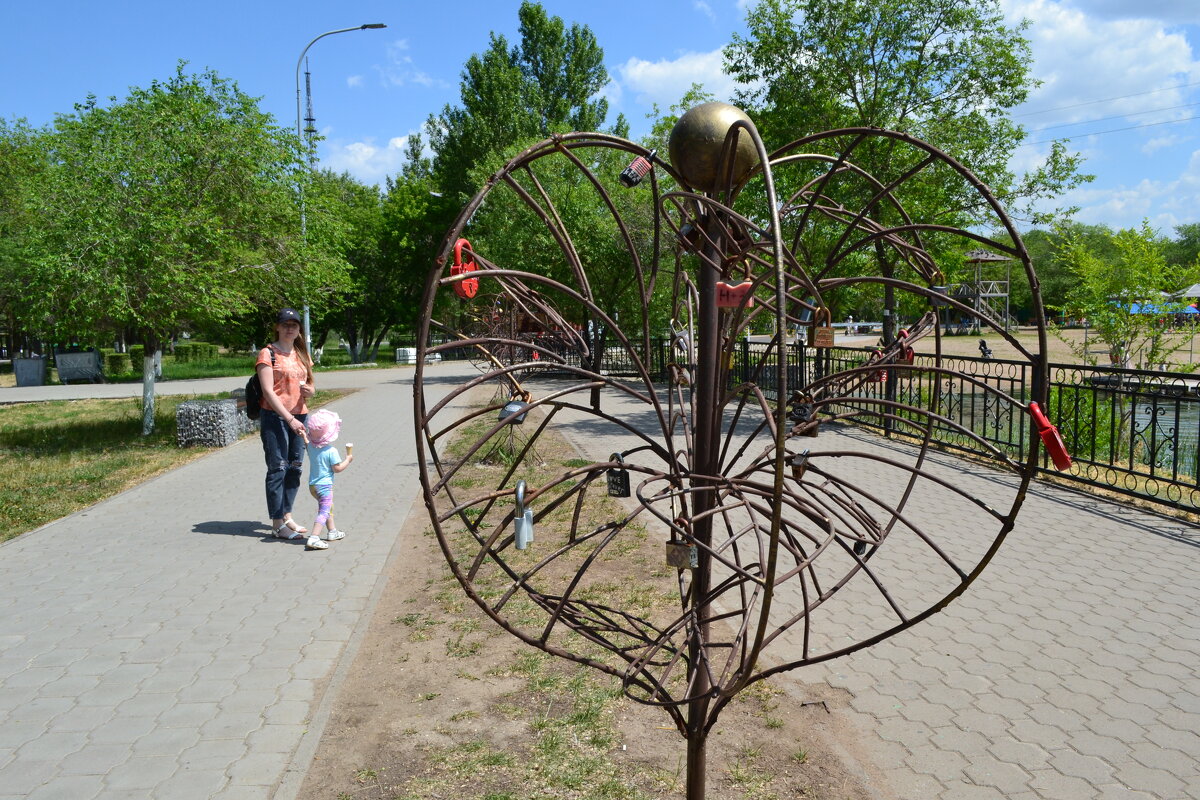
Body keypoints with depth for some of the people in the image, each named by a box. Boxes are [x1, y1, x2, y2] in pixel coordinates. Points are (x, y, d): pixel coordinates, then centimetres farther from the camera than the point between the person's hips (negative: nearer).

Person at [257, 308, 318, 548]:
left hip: (299, 416, 6)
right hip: (274, 417, -6)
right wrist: (289, 419, -19)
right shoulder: (268, 354, -4)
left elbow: (310, 386, 22)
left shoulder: (301, 355, 16)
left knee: (295, 467, 8)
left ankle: (287, 516, 20)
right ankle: (277, 523, 1)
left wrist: (309, 391, -4)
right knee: (278, 469, -4)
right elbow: (268, 391, -12)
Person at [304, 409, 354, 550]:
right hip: (325, 485, -8)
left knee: (327, 507, 25)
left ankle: (332, 531, 38)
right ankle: (314, 538, -20)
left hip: (312, 484, 8)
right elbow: (337, 468, -14)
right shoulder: (331, 451, -19)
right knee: (324, 512, -8)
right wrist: (348, 459, -2)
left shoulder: (310, 447, 0)